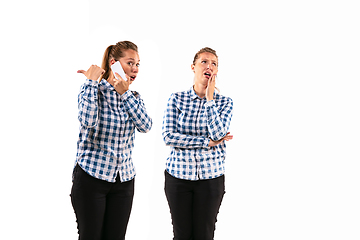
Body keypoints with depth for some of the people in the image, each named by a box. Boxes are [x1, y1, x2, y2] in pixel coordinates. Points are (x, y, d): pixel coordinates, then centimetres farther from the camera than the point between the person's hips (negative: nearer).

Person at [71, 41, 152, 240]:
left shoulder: (133, 96, 9)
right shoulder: (92, 89, -6)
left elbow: (145, 126, -10)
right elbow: (88, 121, -26)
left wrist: (125, 94, -16)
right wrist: (92, 81, -18)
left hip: (124, 179, 5)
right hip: (91, 176, -4)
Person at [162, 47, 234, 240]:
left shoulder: (224, 102, 1)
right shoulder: (176, 99, 1)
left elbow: (218, 134, -15)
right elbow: (168, 136, -10)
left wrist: (209, 98, -13)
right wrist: (208, 142, -13)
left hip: (211, 177, 0)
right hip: (178, 174, 0)